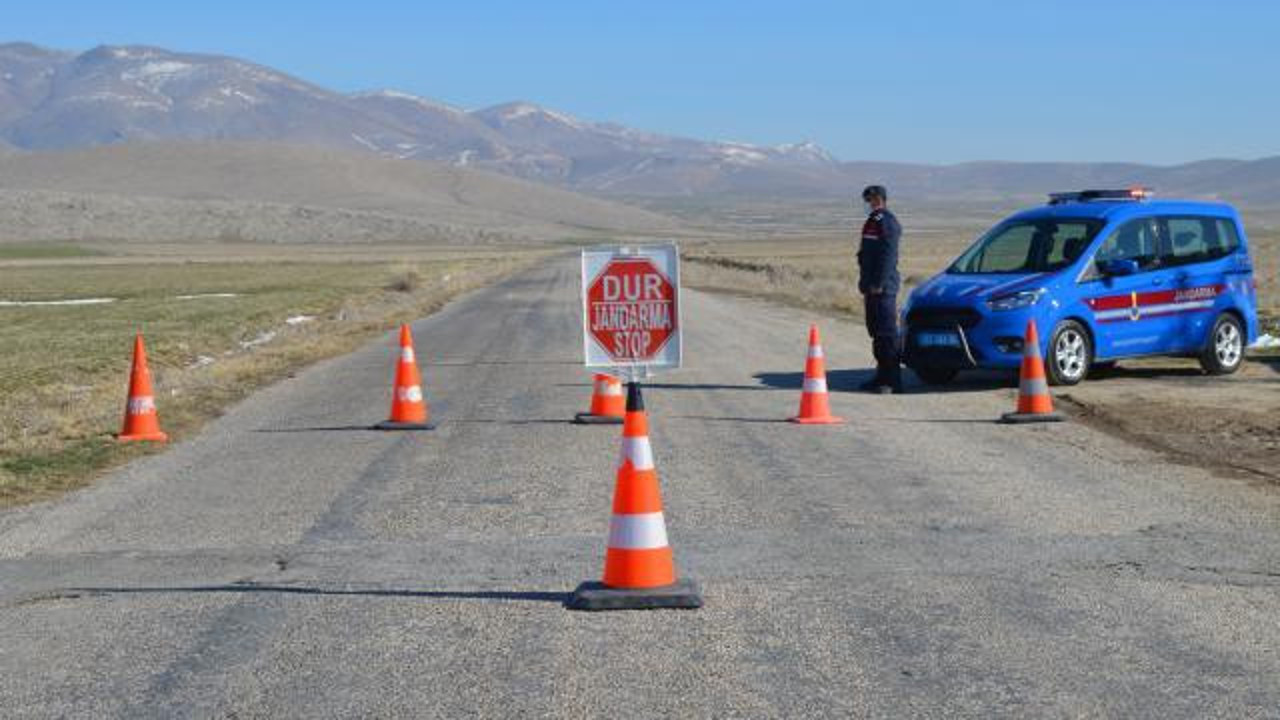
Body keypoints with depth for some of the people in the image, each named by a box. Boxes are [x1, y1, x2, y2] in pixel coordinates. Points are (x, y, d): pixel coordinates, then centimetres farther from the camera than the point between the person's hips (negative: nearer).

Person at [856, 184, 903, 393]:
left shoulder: (887, 222, -13)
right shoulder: (873, 222, 19)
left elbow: (888, 256, -19)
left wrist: (879, 284, -22)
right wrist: (866, 283, 20)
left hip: (883, 288, -10)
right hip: (872, 286, 10)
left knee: (887, 332, -9)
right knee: (877, 331, 14)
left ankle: (892, 380, -9)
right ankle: (883, 376, 21)